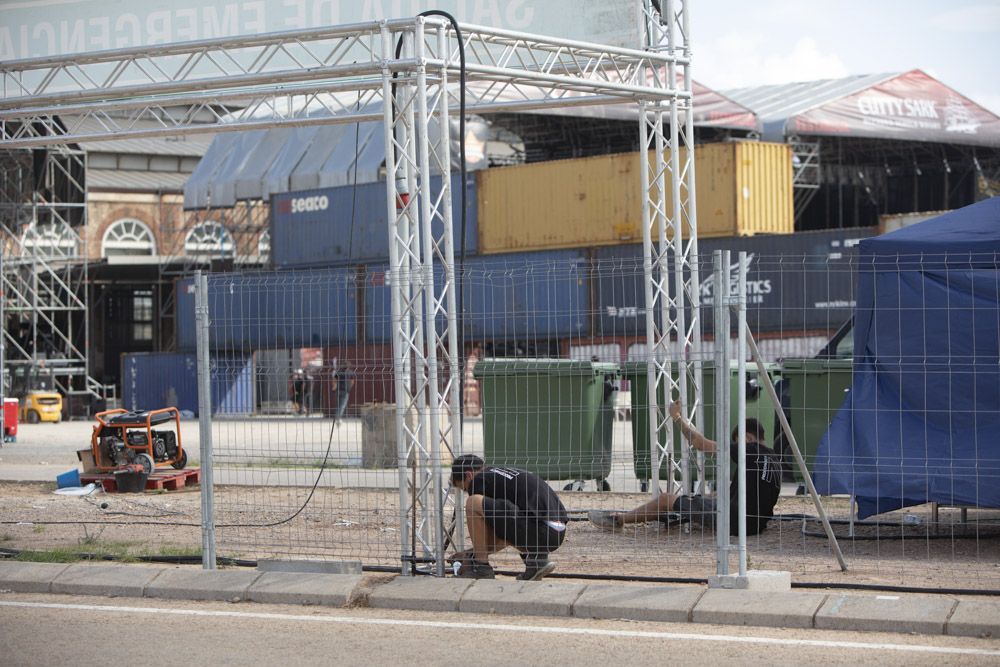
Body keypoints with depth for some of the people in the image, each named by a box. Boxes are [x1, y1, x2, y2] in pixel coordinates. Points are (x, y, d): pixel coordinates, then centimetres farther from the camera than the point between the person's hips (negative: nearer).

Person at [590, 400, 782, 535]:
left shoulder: (750, 451, -7)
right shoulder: (775, 461, 14)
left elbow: (700, 443, -4)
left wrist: (677, 417, 8)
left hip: (734, 520, -7)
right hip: (756, 525, 7)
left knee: (667, 499, 7)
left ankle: (618, 519, 20)